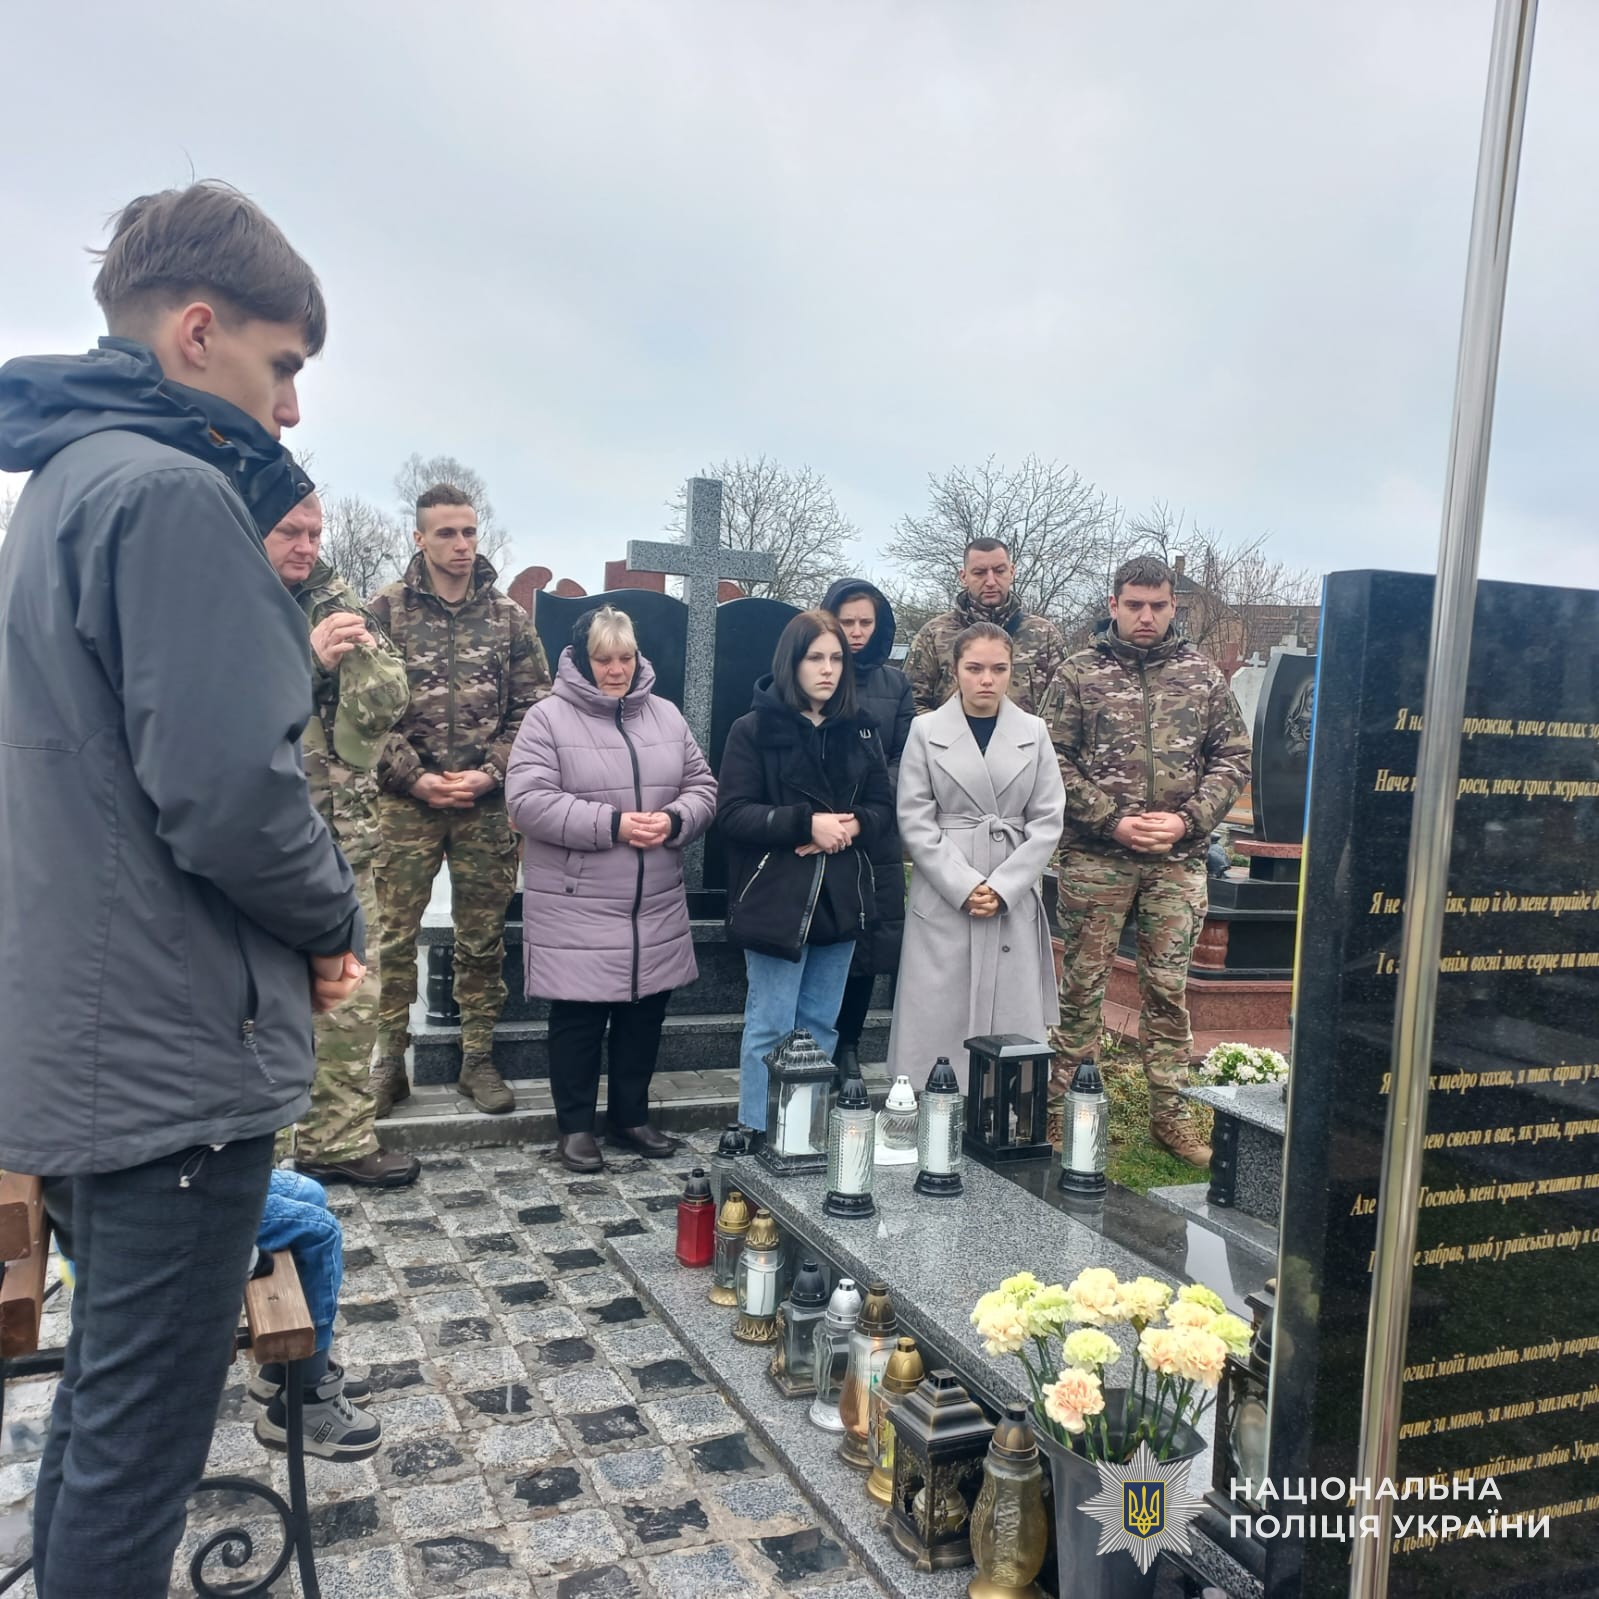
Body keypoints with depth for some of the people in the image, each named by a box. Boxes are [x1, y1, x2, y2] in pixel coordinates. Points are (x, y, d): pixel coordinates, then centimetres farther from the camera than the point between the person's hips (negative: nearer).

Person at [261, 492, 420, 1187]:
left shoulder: (337, 603, 10)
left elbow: (385, 705, 3)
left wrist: (362, 650, -15)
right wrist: (306, 658, -22)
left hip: (344, 838, 5)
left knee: (352, 1001, 11)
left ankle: (340, 1140, 26)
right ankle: (266, 1152, 17)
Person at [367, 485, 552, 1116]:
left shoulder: (508, 616, 7)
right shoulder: (386, 609, 2)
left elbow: (532, 707, 5)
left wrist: (490, 773, -7)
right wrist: (414, 777, -11)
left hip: (488, 804, 2)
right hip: (407, 799, -1)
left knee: (483, 935, 7)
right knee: (394, 934, 1)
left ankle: (478, 1058, 19)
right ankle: (388, 1061, 14)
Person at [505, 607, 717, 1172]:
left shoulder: (666, 716, 10)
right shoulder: (547, 718, -6)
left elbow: (702, 788, 10)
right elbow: (528, 801, -15)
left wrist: (674, 820, -12)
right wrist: (613, 824, -21)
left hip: (656, 909, 5)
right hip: (576, 911, -5)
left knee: (645, 1015, 13)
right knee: (578, 1019, 5)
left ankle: (631, 1115, 30)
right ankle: (575, 1126, 21)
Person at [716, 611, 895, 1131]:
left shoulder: (858, 731, 10)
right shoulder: (753, 730, -5)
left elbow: (884, 807, 11)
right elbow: (733, 814, -11)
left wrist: (852, 825, -12)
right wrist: (807, 822, -20)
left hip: (840, 901, 5)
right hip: (777, 901, -5)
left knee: (822, 1026, 13)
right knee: (770, 1028, 0)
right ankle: (758, 1140, 12)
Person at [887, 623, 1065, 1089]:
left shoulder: (1034, 732, 7)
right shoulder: (926, 730, 2)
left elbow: (1047, 822, 3)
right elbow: (916, 821, -3)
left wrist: (1003, 887, -8)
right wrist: (964, 885, -12)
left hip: (1013, 902, 2)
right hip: (942, 899, -1)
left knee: (1008, 1018, 2)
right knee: (938, 1022, 1)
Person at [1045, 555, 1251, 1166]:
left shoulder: (1204, 676, 7)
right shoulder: (1080, 673, 1)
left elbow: (1232, 759, 7)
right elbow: (1056, 762, -3)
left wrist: (1187, 819, -7)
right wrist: (1112, 821, -12)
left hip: (1178, 861, 2)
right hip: (1095, 858, -2)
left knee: (1169, 989, 10)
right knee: (1082, 986, 5)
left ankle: (1170, 1113, 22)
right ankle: (1061, 1109, 16)